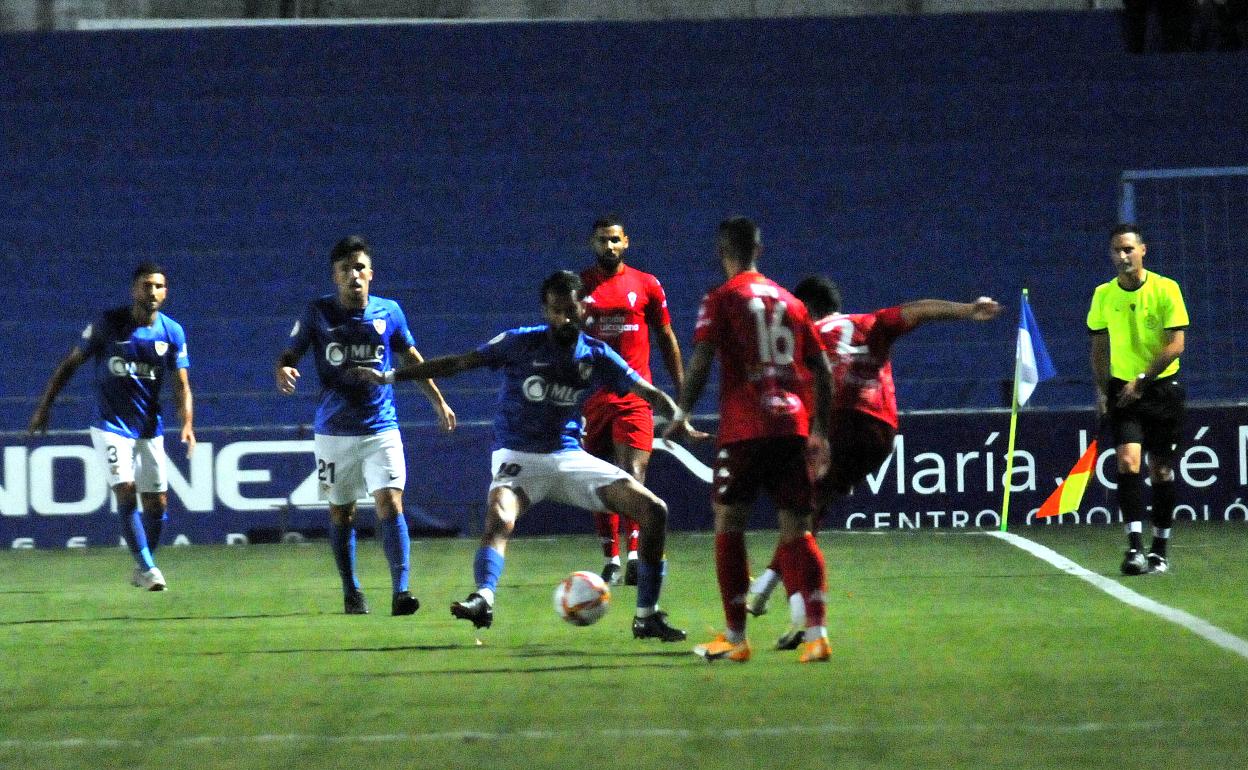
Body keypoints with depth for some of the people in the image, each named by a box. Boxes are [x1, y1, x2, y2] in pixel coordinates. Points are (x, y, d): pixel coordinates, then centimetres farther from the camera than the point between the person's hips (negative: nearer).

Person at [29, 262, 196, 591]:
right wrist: (44, 406, -2)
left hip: (150, 430, 3)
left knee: (157, 503, 3)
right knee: (126, 491, -20)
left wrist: (187, 424, -17)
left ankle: (142, 571, 22)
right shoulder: (108, 323, -9)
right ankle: (147, 568, -18)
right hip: (110, 426, -3)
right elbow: (70, 363, 0)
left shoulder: (172, 332, -2)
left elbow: (181, 385, 0)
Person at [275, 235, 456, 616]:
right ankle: (351, 593, 23)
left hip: (380, 427, 0)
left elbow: (411, 358, 16)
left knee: (390, 502, -15)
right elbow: (289, 354, -1)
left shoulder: (389, 312, 2)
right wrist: (283, 372, -25)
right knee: (341, 512, 8)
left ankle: (400, 590, -20)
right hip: (334, 430, 0)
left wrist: (438, 402, 20)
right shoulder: (317, 313, -2)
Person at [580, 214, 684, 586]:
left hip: (634, 393, -2)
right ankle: (611, 559, 14)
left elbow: (667, 339, 13)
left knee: (633, 472, -15)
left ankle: (634, 555, -23)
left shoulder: (646, 285, 6)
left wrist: (680, 391, 10)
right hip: (591, 397, 2)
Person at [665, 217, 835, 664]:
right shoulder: (789, 301, 15)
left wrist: (683, 415, 0)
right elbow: (822, 370, 15)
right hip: (793, 425, 4)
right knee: (796, 530, 5)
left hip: (744, 428, -4)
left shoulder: (721, 299, 1)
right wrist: (819, 430, 20)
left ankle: (735, 638, 6)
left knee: (729, 524, 7)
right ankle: (816, 632, -9)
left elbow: (701, 360, -9)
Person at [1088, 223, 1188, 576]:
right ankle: (1135, 546, -21)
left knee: (1161, 469, 4)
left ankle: (1160, 549, 16)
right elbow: (1099, 347, 12)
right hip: (1123, 389, 1)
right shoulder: (1103, 295, 2)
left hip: (1162, 388, -1)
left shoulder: (1166, 289, -7)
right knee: (1128, 460, -16)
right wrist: (1102, 390, 3)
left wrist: (1142, 380, -14)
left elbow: (1176, 344, -10)